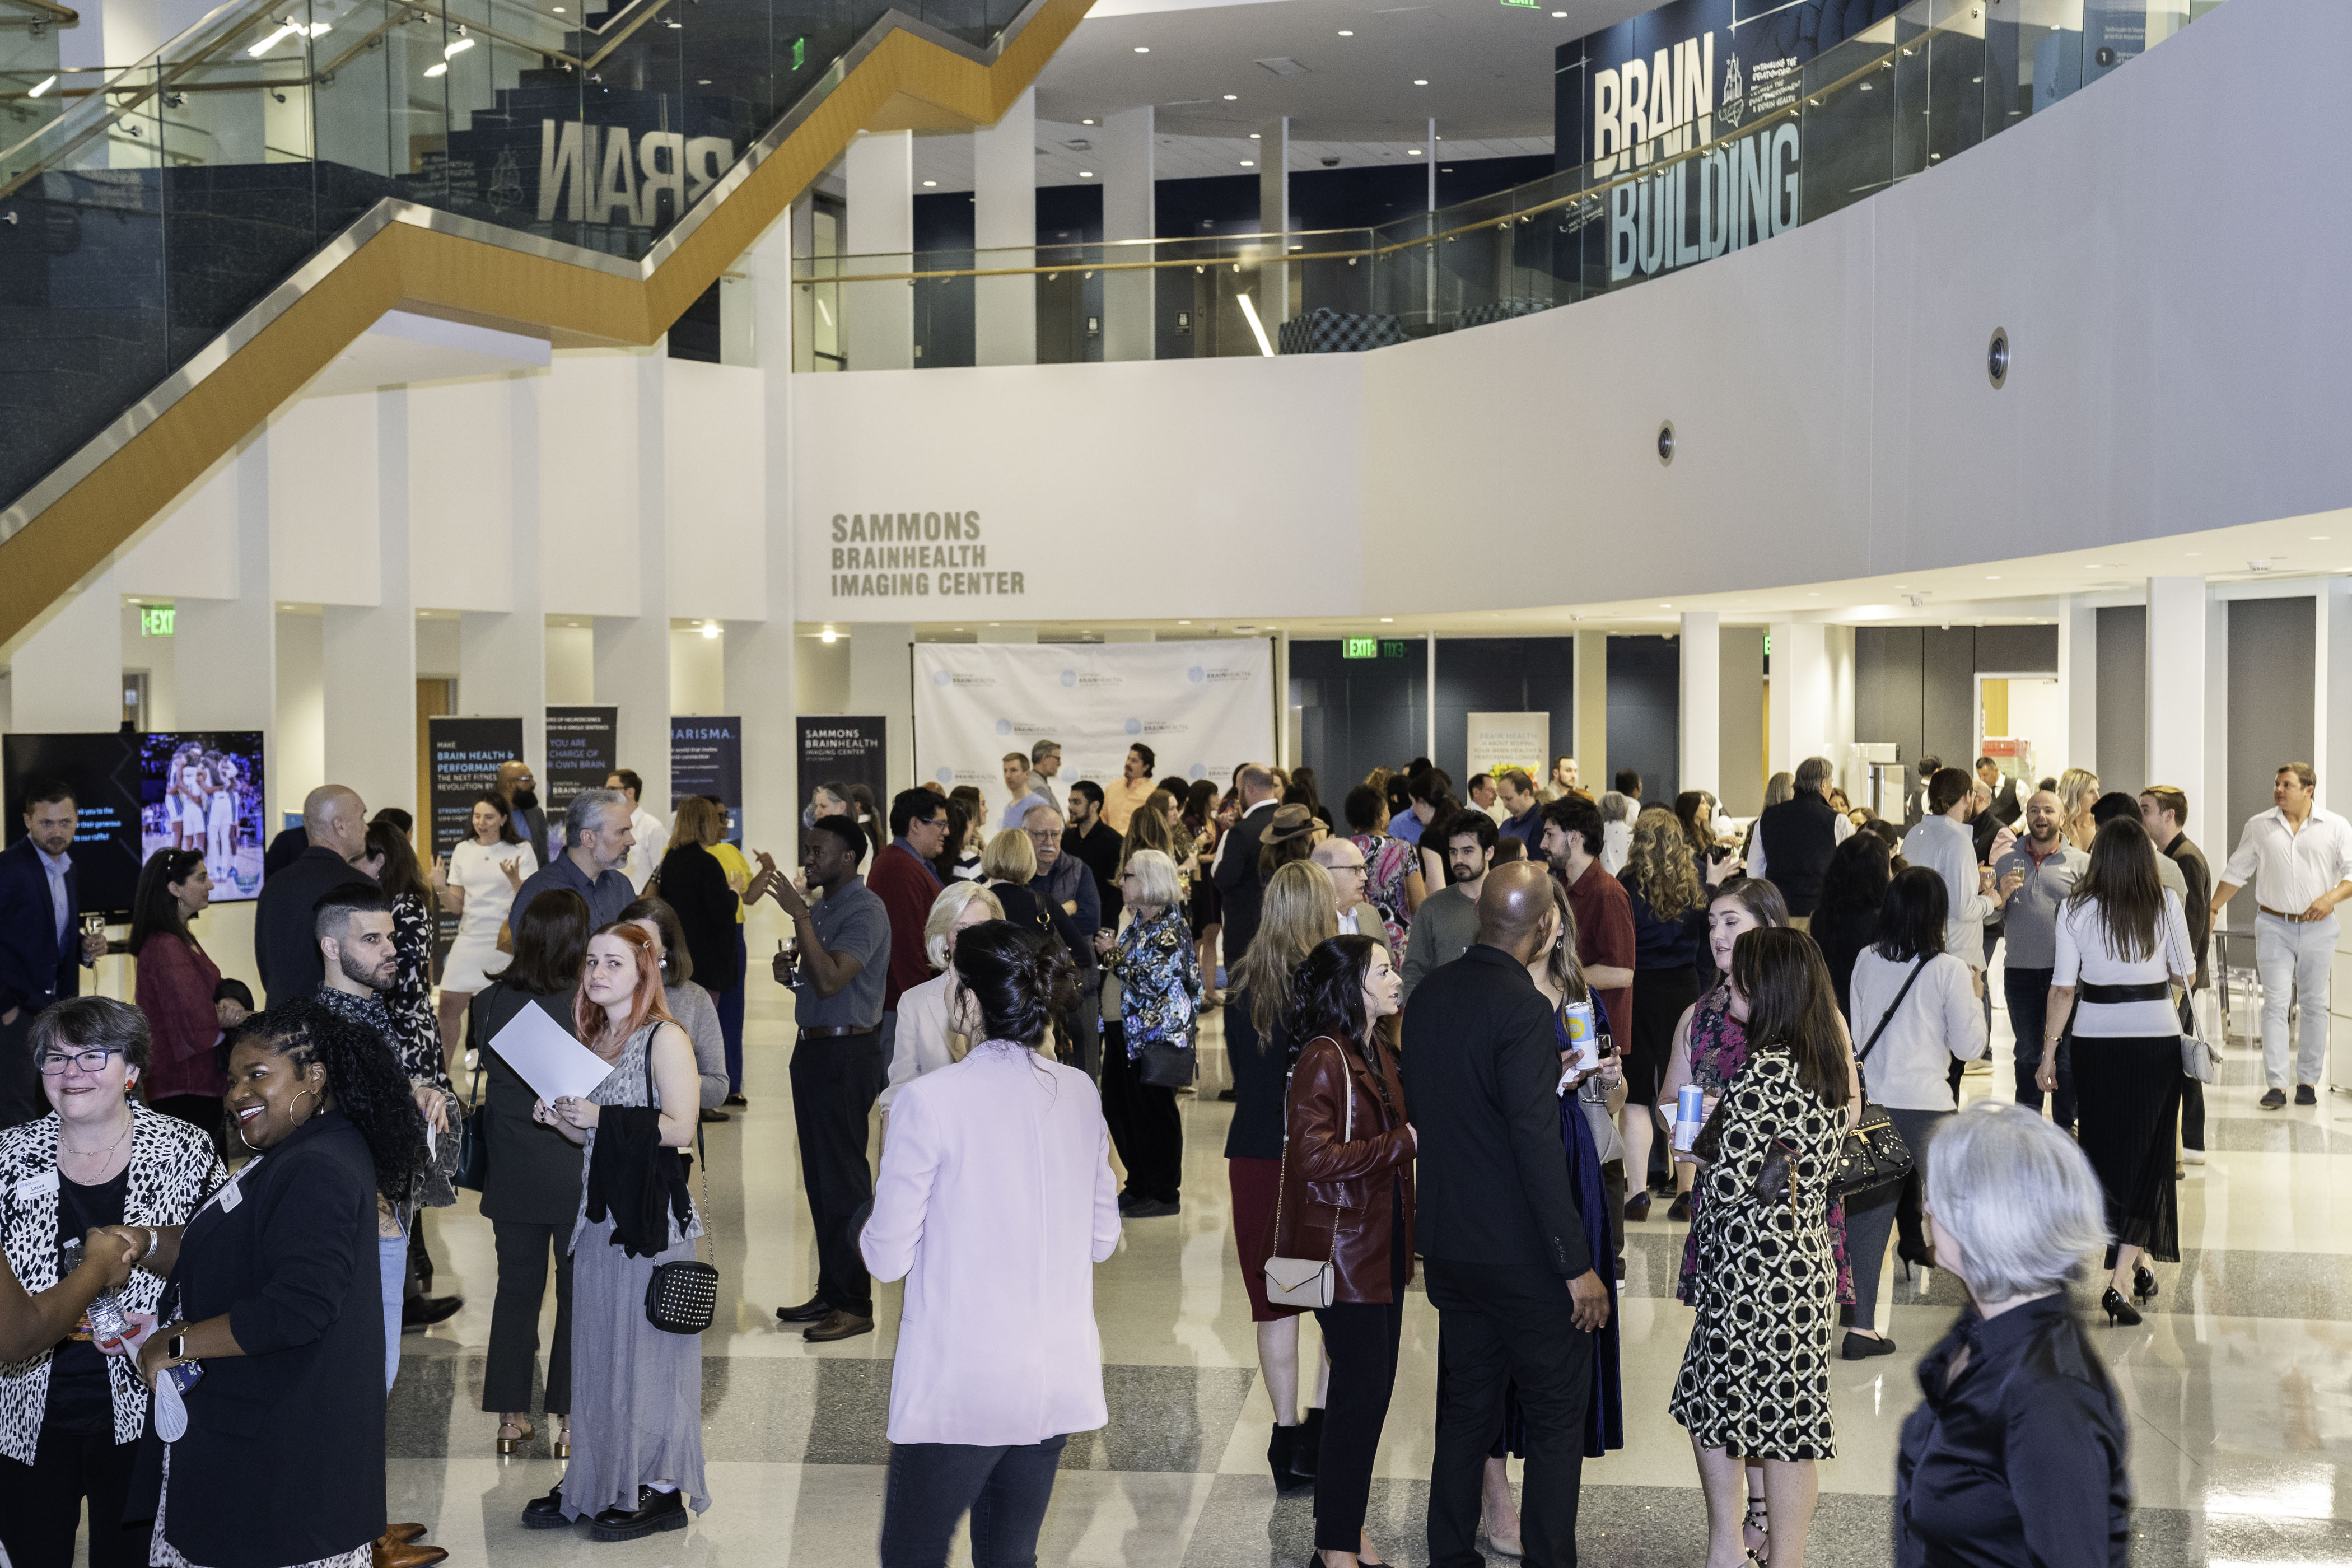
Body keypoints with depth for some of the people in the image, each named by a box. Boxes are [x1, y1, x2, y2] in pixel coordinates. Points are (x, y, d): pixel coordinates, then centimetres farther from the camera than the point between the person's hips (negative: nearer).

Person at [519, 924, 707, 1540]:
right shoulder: (596, 1038, 15)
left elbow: (680, 1128, -16)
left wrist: (603, 1117, -18)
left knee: (645, 1345, -3)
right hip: (600, 1210, 8)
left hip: (650, 1212, -8)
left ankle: (661, 1488, 6)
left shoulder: (664, 1038, -9)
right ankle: (597, 1482, 19)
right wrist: (560, 1119, 2)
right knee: (596, 1346, 11)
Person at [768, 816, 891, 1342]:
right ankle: (831, 1292, 22)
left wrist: (799, 916, -26)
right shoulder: (823, 908, 15)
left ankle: (855, 1304, -1)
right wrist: (791, 973, 4)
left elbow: (830, 981, -27)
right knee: (819, 1177, 14)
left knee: (842, 1179, -6)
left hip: (847, 1053, -10)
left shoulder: (865, 912, -15)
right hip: (814, 1048, 10)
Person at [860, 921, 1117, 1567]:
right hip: (1057, 1382, 5)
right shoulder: (1079, 1094, 2)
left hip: (960, 1387, -5)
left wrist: (871, 1229, 11)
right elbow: (1101, 1238, 11)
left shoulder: (931, 1101, -14)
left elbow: (888, 1258, -9)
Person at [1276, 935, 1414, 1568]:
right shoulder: (1324, 1059, -16)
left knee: (1375, 1388, 12)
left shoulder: (1378, 1052, 11)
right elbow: (1314, 1157, -23)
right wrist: (1401, 1143, -19)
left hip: (1385, 1243, 8)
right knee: (1362, 1391, -3)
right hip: (1345, 1248, -8)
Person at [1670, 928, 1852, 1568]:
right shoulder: (1825, 1060, 8)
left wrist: (1701, 1148, 0)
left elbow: (1727, 1183, -20)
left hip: (1757, 1268, -9)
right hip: (1806, 1253, 9)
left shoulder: (1766, 1070, -19)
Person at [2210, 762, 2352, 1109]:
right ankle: (2276, 1085, -7)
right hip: (2274, 925, 0)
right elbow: (2236, 871, 11)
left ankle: (2308, 1081, 14)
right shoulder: (2259, 826, 5)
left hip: (2318, 927, 0)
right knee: (2275, 1003, -6)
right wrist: (2212, 910, 6)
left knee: (2314, 1004, 6)